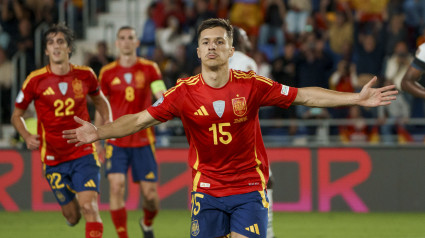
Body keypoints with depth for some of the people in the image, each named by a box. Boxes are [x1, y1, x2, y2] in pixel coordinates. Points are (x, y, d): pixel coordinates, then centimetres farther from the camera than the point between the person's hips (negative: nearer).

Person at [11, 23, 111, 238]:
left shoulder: (85, 75, -1)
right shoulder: (36, 80, -7)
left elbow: (99, 100, 20)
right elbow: (16, 115, 4)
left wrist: (107, 123, 1)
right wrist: (27, 137, -15)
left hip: (84, 154, 0)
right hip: (54, 160, 0)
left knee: (89, 208, -19)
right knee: (72, 217, 9)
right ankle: (70, 209, 47)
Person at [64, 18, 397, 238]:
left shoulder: (251, 85, -7)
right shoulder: (184, 92, -5)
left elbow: (306, 96, -2)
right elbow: (141, 119, -3)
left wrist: (357, 98, -7)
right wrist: (99, 132, -14)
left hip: (249, 187, -1)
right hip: (207, 189, 1)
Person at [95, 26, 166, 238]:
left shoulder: (149, 69, 2)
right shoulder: (107, 73, 6)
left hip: (143, 140, 0)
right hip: (116, 140, 0)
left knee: (150, 194, 0)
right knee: (116, 186, -16)